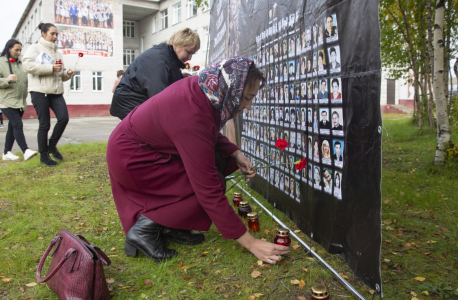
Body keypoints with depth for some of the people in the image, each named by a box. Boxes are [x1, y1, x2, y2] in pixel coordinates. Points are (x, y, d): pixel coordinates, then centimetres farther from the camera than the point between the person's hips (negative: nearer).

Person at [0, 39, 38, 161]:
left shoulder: (21, 63, 17)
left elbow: (25, 81, 25)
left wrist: (25, 97, 20)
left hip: (20, 101, 6)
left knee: (12, 127, 9)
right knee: (17, 124, -17)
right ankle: (26, 151, -21)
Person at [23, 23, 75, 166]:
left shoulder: (57, 52, 22)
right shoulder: (35, 48, 2)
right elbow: (27, 65, -14)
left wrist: (67, 73, 3)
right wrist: (51, 68, -18)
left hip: (56, 92, 6)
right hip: (40, 91, -5)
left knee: (63, 118, -9)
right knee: (44, 124, -2)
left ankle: (52, 145, 14)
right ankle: (43, 155, 12)